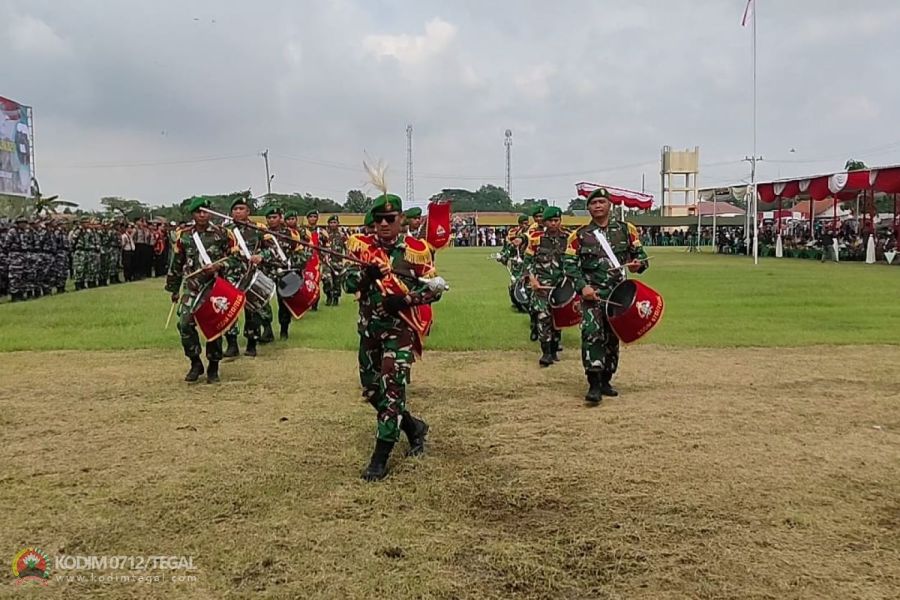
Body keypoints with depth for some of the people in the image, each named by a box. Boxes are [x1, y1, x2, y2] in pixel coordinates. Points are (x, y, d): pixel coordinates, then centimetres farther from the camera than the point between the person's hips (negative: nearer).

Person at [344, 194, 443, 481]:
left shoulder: (416, 250, -7)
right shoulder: (361, 245, 1)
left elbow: (435, 289, -4)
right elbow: (348, 284, -5)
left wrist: (405, 299, -20)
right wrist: (366, 274, -27)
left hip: (400, 328, -5)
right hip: (370, 327, 5)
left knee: (392, 389, -10)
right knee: (371, 389, 13)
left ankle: (380, 459, -3)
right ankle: (414, 427, 35)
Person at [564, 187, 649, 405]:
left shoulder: (626, 230, 7)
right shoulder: (579, 235, 3)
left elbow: (640, 254, 12)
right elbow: (570, 264, 0)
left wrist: (638, 264, -12)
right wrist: (582, 286, -15)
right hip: (592, 293, -3)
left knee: (612, 337, 11)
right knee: (592, 334, -19)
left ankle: (606, 381, 25)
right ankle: (594, 385, -18)